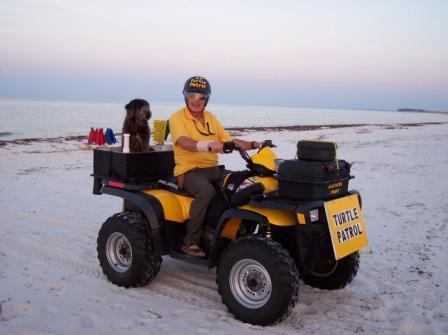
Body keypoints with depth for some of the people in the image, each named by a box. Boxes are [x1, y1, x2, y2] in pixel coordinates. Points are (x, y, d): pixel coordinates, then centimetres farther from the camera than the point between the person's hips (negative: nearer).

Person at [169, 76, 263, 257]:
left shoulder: (210, 118, 17)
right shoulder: (177, 118, -3)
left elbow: (229, 141, 15)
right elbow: (185, 143, -22)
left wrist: (253, 144, -1)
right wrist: (207, 145, -41)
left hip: (213, 169, 6)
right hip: (189, 170, -6)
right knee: (206, 191, -36)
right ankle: (190, 242, -24)